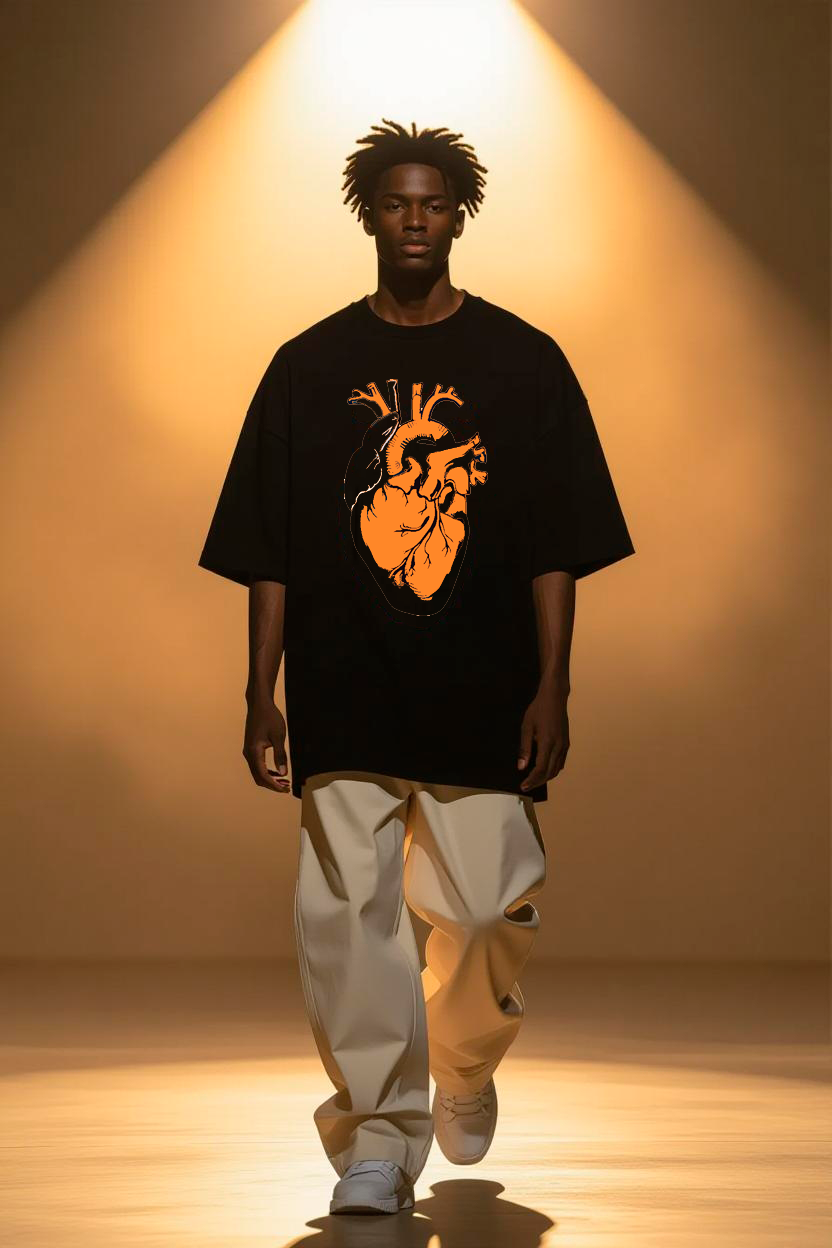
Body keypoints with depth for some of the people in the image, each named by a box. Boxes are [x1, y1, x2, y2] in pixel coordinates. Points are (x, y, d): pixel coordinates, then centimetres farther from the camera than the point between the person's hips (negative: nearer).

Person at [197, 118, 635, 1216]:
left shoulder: (523, 362, 6)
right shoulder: (309, 367, 7)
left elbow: (555, 549, 4)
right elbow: (268, 554, 8)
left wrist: (551, 690, -3)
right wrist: (261, 695, 2)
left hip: (482, 692, 0)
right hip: (344, 693, 0)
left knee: (490, 913, 2)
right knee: (347, 911, -7)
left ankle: (463, 1078, 31)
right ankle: (377, 1140, 3)